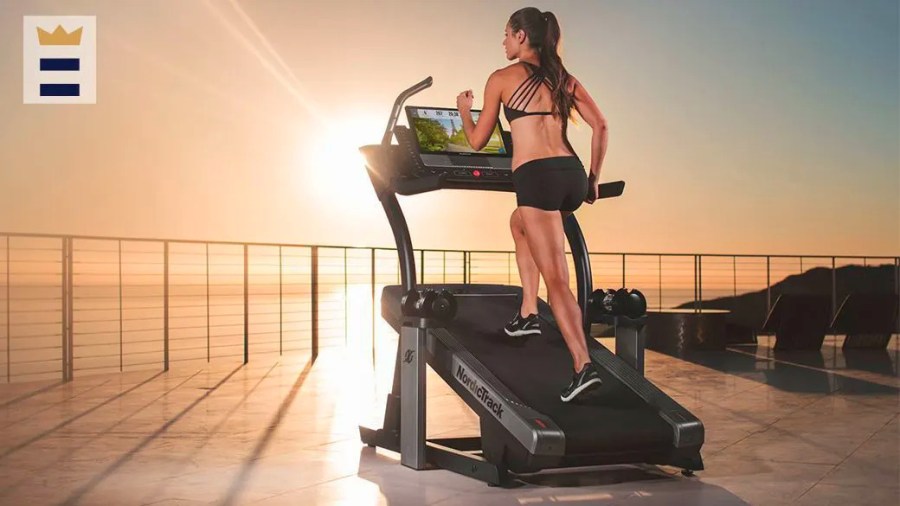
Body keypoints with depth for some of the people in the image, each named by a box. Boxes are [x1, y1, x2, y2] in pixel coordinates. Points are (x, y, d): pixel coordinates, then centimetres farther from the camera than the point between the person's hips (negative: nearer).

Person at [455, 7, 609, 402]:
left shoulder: (502, 78, 5)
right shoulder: (563, 79, 18)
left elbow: (477, 141, 11)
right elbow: (600, 126, 9)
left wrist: (464, 111, 31)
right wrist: (593, 179, 17)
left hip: (536, 178, -6)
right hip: (573, 176, 6)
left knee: (556, 280, -8)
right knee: (519, 223, 35)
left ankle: (583, 366, -18)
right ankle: (527, 314, 33)